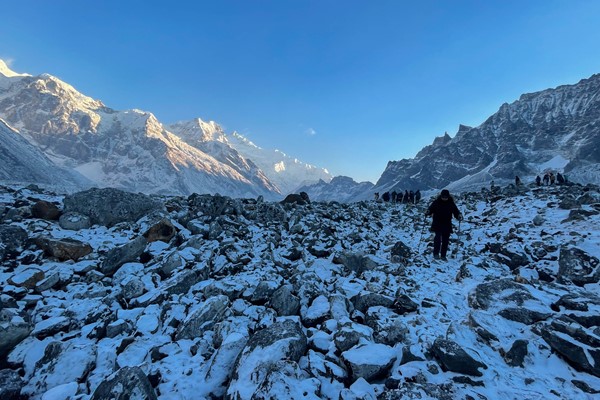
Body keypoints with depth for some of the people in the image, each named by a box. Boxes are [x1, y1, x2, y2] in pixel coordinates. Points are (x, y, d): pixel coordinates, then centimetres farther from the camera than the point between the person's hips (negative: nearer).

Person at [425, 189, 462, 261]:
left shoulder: (451, 203, 2)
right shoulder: (436, 202, -2)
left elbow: (456, 211, 5)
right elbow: (431, 209, 1)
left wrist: (459, 216, -15)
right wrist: (428, 213, -21)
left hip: (447, 225, 2)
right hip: (437, 224, -2)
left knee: (445, 240, 6)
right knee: (438, 237, -15)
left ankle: (443, 255, 16)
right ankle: (436, 253, -5)